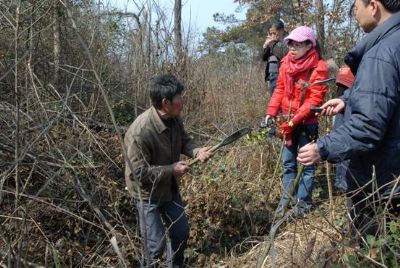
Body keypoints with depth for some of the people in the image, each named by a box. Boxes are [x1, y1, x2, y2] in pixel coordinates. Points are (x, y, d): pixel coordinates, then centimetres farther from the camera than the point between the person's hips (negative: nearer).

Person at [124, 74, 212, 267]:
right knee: (156, 245, 1)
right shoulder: (140, 132, -33)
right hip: (147, 194, -7)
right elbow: (140, 172, -30)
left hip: (170, 188, 7)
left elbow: (183, 141, 8)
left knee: (182, 232, 20)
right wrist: (171, 170, -25)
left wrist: (196, 151, -14)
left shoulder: (174, 119, -10)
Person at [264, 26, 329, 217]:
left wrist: (294, 121, -23)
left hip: (306, 123, -6)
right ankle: (287, 197, 27)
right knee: (288, 162, 15)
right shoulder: (286, 64, 2)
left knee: (306, 163, 5)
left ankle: (303, 201, 16)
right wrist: (271, 112, -2)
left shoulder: (318, 68, -16)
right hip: (288, 122, 6)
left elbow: (314, 100, -19)